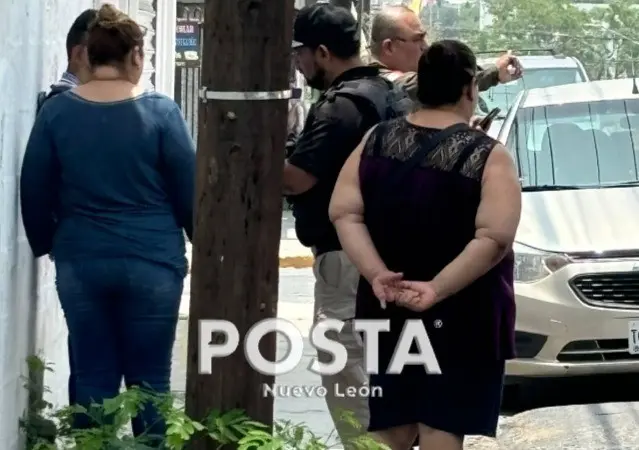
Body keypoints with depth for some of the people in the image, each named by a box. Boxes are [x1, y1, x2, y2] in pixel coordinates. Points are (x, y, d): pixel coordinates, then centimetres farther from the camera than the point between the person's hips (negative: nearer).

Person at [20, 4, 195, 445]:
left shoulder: (56, 112, -1)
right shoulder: (160, 111, -7)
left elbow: (34, 193, 3)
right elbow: (189, 190, -3)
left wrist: (46, 245, 18)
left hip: (80, 263, 2)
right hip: (152, 263, -2)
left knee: (93, 378, 8)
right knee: (150, 380, 5)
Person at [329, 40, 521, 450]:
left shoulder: (377, 141, 3)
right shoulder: (487, 156, -11)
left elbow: (344, 214, -2)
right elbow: (494, 238, -22)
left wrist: (376, 274, -10)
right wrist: (438, 288, -22)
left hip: (388, 312, 5)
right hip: (461, 318, -4)